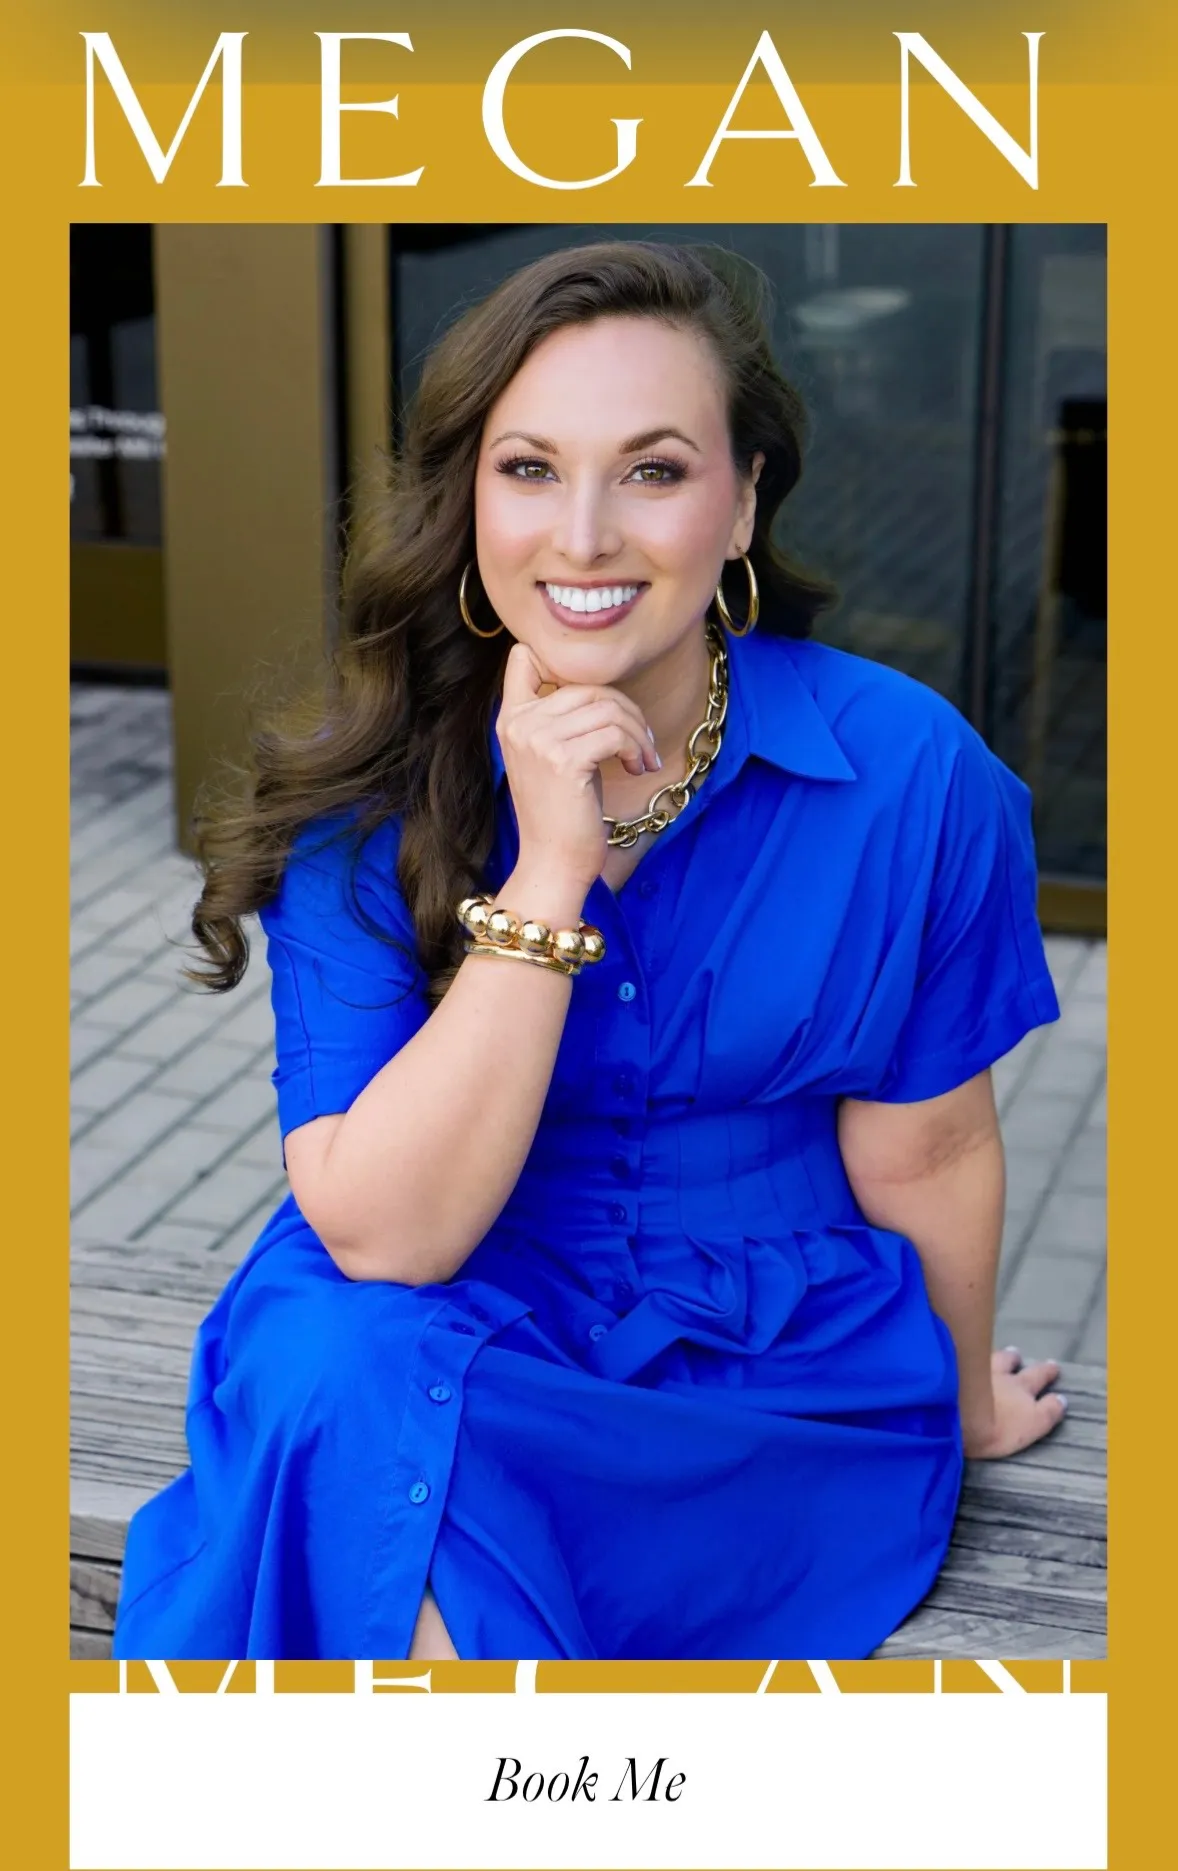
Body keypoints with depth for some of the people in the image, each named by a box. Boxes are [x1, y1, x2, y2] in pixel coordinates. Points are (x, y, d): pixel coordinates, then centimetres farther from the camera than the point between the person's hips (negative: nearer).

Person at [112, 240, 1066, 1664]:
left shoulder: (907, 774, -14)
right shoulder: (363, 797, -11)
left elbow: (921, 1157, 1)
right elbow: (380, 1234, -20)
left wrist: (964, 1406, 15)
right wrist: (545, 874, -27)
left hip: (791, 1390, -1)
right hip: (459, 1325, 2)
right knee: (334, 1372, -32)